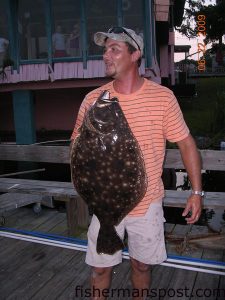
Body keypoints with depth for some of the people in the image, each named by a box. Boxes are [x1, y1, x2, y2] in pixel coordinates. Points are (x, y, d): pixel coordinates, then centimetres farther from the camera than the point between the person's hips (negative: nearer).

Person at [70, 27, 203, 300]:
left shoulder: (162, 97, -9)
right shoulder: (93, 99, -5)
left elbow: (186, 143, -4)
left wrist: (196, 191, -6)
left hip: (148, 203, 0)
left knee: (142, 264, 18)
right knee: (100, 267, 13)